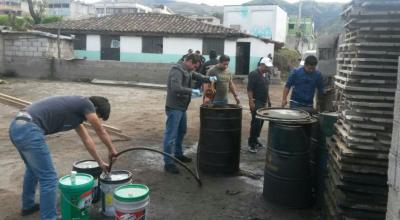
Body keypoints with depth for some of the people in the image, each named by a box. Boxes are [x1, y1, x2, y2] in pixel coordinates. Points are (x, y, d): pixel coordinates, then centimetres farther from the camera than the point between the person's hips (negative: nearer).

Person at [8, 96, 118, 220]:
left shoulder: (76, 108, 23)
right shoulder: (85, 103, -2)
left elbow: (87, 139, 31)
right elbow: (101, 132, 8)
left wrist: (101, 162, 37)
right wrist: (112, 150, 24)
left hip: (17, 127, 11)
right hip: (29, 130, -11)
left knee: (33, 168, 32)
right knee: (48, 178, -2)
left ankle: (28, 205, 49)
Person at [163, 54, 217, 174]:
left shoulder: (188, 70, 11)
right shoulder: (177, 71, -20)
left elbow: (197, 76, 21)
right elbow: (176, 88, -32)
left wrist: (208, 78, 2)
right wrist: (192, 91, -24)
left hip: (182, 107, 11)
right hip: (174, 107, -11)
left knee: (181, 131, 24)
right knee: (171, 135, -6)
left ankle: (178, 154, 41)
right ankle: (168, 163, 0)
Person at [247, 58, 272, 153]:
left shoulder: (265, 75, 15)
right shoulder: (254, 74, -11)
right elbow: (249, 89, -16)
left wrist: (268, 100, 20)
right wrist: (251, 102, -22)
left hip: (263, 102, 8)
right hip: (256, 102, -8)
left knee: (261, 122, 9)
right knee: (256, 122, -10)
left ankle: (255, 140, 20)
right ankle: (251, 144, -5)